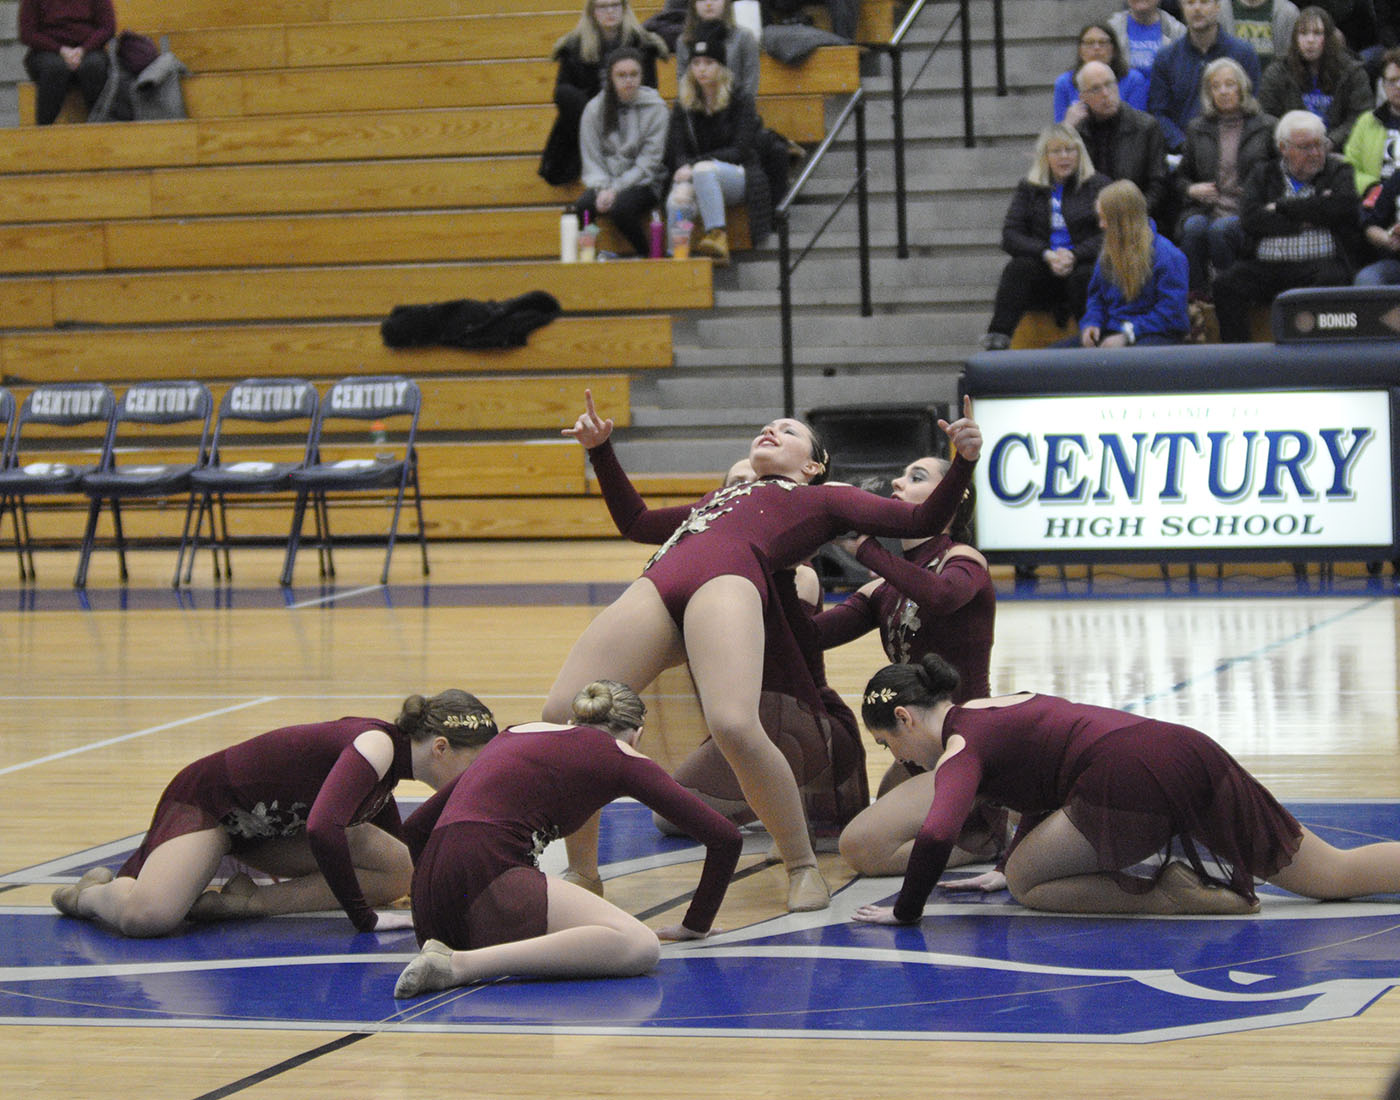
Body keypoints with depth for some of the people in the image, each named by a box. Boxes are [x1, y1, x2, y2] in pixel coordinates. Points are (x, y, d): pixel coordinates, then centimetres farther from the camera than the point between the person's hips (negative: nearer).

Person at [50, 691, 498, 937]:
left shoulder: (389, 762, 2)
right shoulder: (377, 745, -27)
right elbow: (323, 830, -41)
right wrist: (362, 917, -32)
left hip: (272, 826, 10)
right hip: (206, 802, -10)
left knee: (400, 872, -7)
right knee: (147, 916, -37)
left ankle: (246, 902, -5)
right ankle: (92, 894, 0)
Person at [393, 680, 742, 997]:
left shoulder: (515, 735, 30)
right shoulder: (619, 755, 14)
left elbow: (415, 827, 35)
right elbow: (725, 838, 11)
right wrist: (696, 925, 24)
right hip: (489, 880, -7)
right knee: (638, 946, -17)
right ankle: (463, 963, -28)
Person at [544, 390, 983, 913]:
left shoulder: (824, 498, 30)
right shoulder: (721, 499, 44)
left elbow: (922, 521, 21)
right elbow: (633, 519, 54)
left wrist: (963, 461, 8)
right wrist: (600, 449, 47)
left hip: (728, 581, -5)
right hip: (655, 587, 5)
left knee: (734, 725, -31)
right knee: (563, 714, -15)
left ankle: (803, 867, -12)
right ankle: (582, 876, -2)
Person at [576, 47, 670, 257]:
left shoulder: (655, 108, -4)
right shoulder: (595, 108, 5)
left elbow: (648, 163, -8)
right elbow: (591, 160, 4)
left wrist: (616, 189, -16)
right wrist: (602, 188, -15)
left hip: (643, 183, -2)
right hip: (606, 182, 3)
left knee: (619, 208, -35)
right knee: (581, 208, -29)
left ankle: (647, 255, -12)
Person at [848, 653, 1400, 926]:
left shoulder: (960, 751, 3)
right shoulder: (995, 708, 28)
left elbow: (937, 834, -16)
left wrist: (905, 910, -2)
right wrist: (1011, 865, 50)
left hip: (1133, 782, -9)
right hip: (1191, 749, 9)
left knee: (1026, 885, 7)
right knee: (1338, 875, 13)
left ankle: (1168, 895, -6)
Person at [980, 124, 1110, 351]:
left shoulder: (1098, 185, 10)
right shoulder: (1029, 188, 16)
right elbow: (1010, 236, 4)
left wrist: (1074, 256, -18)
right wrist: (1046, 255, -14)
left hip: (1084, 266, -2)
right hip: (1043, 272, 2)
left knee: (1084, 276, -36)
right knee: (1017, 268, -30)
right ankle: (996, 343, -43)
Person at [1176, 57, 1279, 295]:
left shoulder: (1266, 126, 12)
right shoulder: (1197, 129, 21)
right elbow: (1182, 175, 28)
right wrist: (1192, 189, 5)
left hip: (1249, 212, -2)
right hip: (1205, 209, 2)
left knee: (1220, 229, -35)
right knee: (1194, 227, -33)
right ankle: (1195, 296, -29)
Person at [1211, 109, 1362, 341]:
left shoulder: (1338, 171, 17)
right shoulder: (1263, 174, 18)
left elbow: (1342, 206, -6)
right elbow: (1249, 218, 1)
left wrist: (1282, 207, 0)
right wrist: (1304, 222, -5)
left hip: (1318, 263, -2)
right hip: (1264, 266, 2)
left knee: (1330, 279, -36)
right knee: (1226, 283, -26)